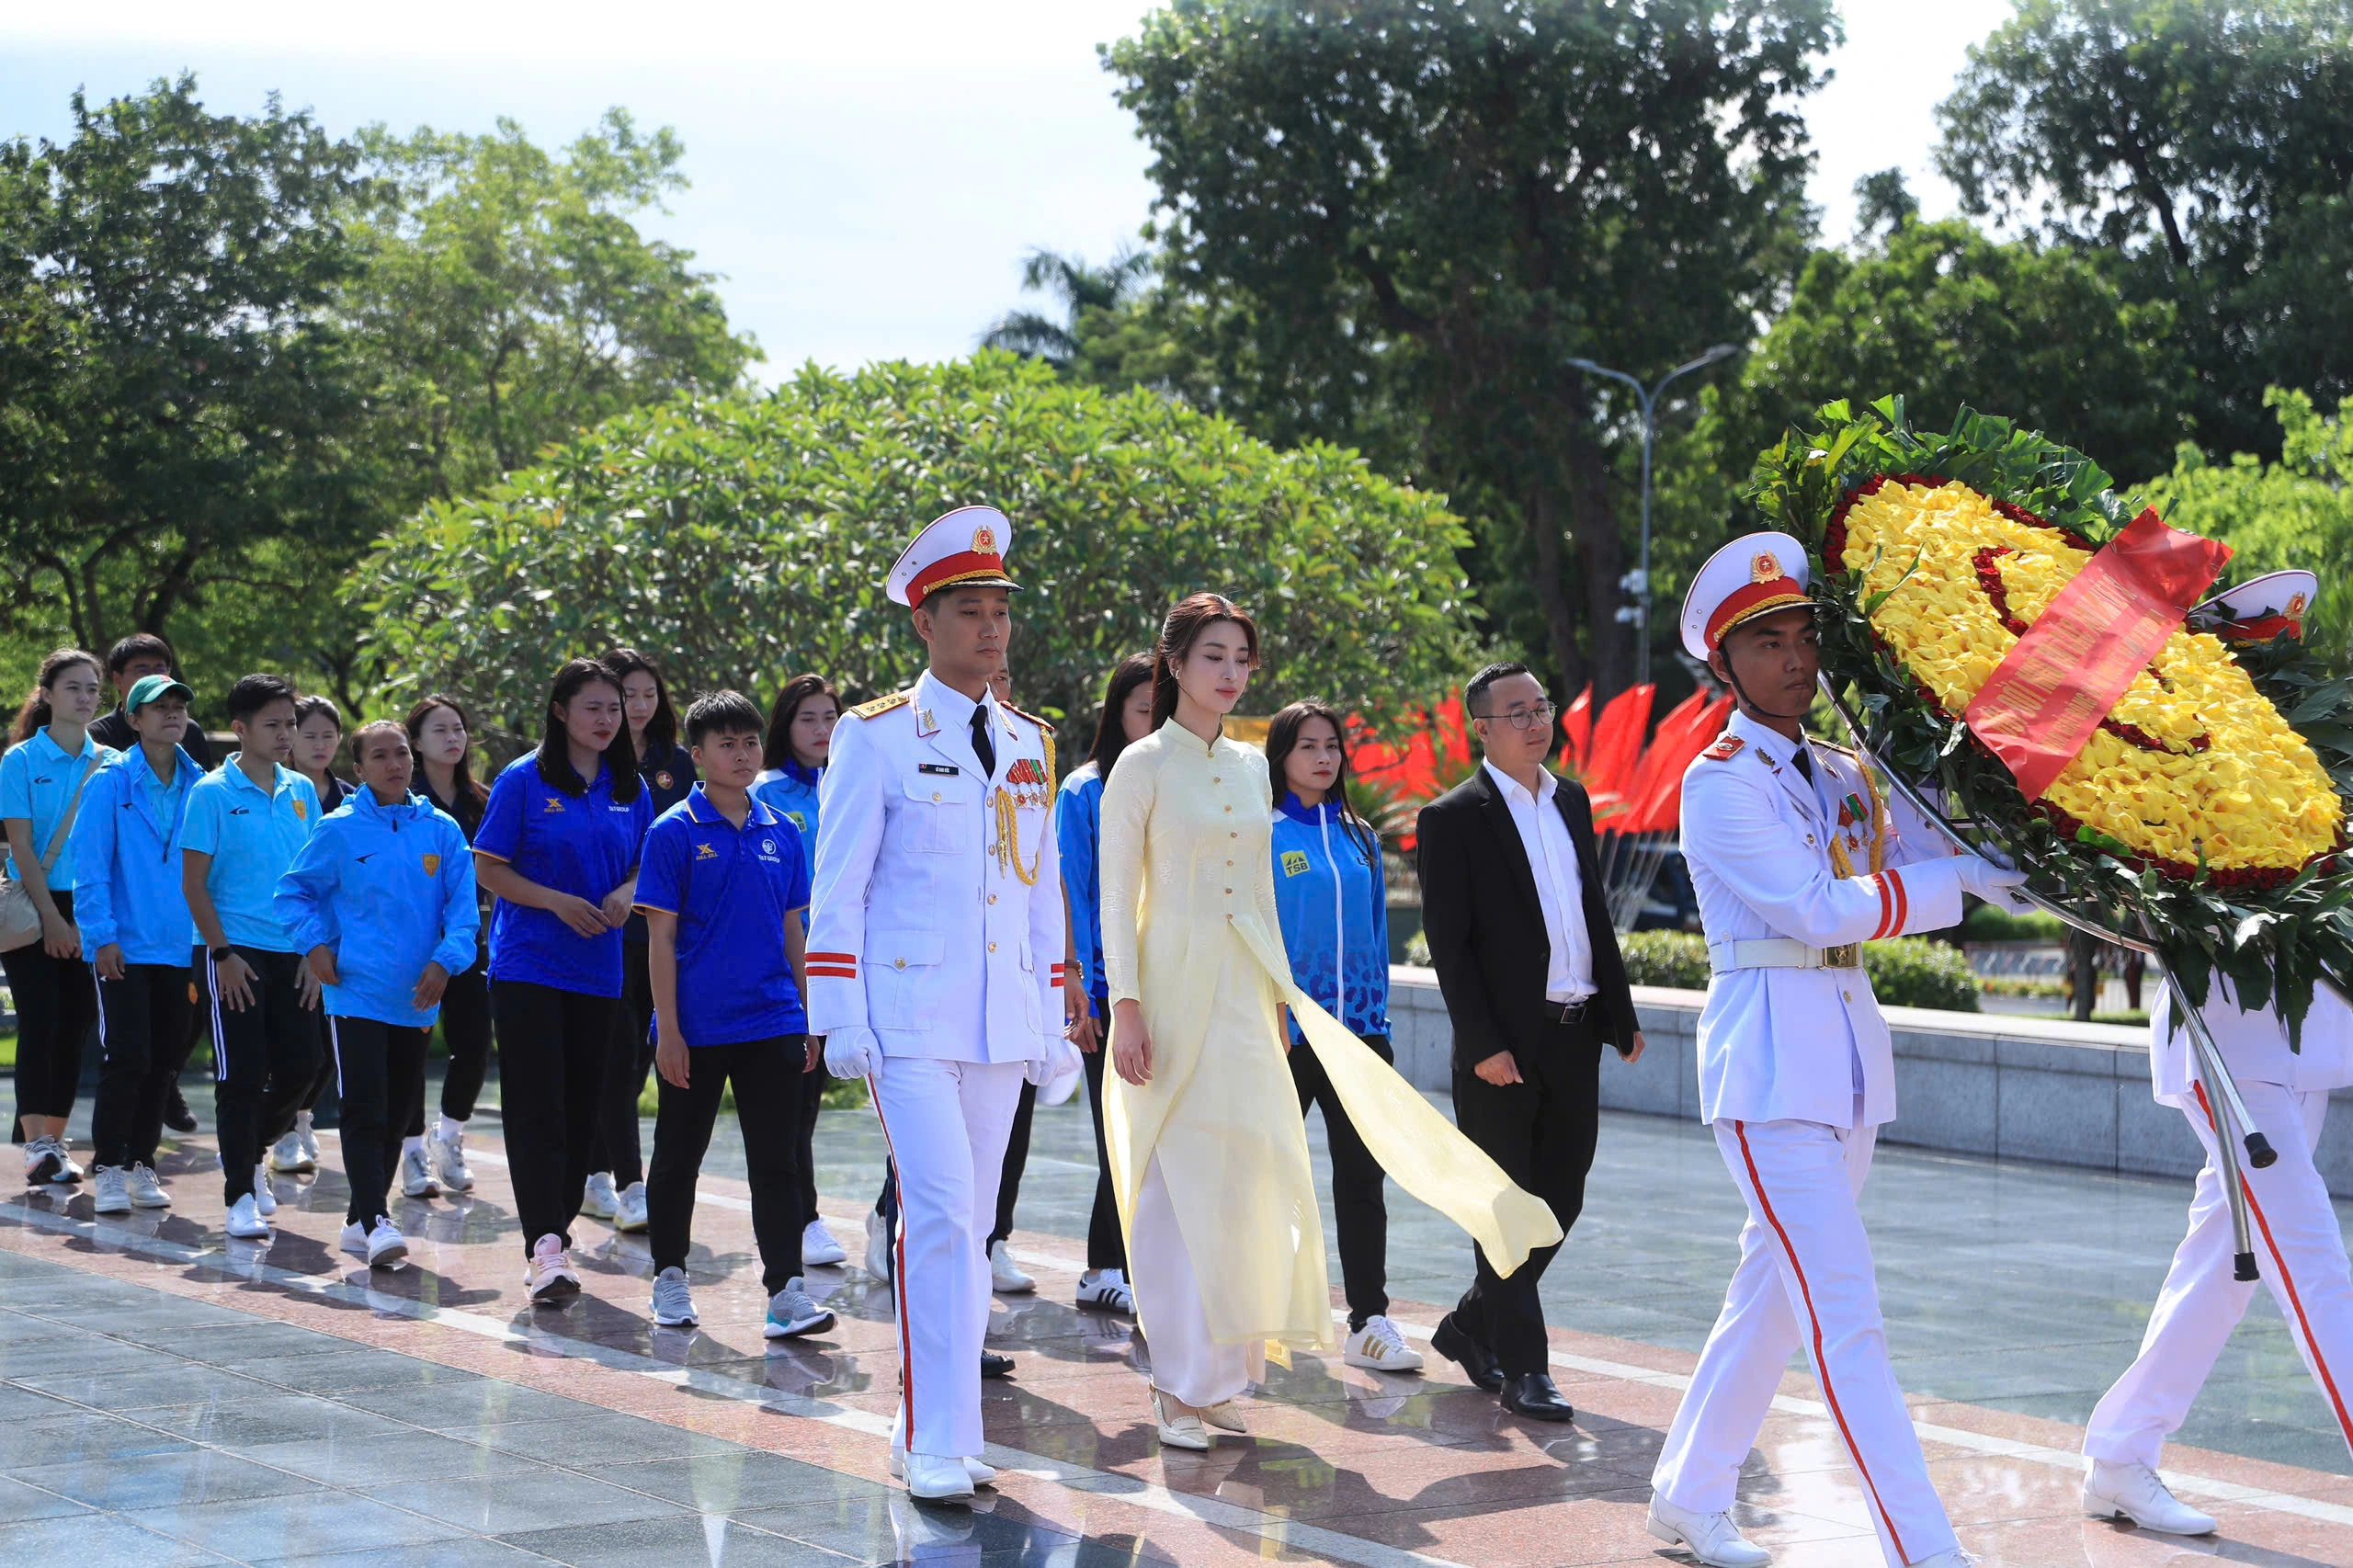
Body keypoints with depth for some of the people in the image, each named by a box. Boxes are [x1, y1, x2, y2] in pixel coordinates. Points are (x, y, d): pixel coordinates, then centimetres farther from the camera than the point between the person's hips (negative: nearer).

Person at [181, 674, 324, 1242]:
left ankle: (250, 1152, 28)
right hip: (236, 951, -5)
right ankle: (240, 1195, 3)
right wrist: (223, 953, -12)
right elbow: (194, 882, -7)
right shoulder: (213, 793, -6)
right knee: (243, 1071, -5)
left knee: (300, 1066, 3)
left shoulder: (301, 791, 9)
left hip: (293, 952, 5)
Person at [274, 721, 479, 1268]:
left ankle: (359, 1221, 23)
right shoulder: (339, 829, -3)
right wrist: (314, 945, -7)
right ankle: (374, 1222, -15)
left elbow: (463, 907, 3)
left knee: (398, 1112, 11)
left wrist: (445, 960, -11)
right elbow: (293, 890, 6)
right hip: (356, 992, -4)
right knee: (365, 1110, -12)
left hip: (417, 997, 4)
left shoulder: (441, 831, 3)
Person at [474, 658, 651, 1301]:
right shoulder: (524, 781, -4)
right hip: (528, 966, -5)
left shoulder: (630, 789, 9)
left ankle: (556, 1230, 21)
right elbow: (489, 868, -4)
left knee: (582, 1109, 9)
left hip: (598, 970, 5)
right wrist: (557, 902, -17)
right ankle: (545, 1247, -18)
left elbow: (646, 863, 18)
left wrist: (626, 894, -5)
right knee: (536, 1109, -11)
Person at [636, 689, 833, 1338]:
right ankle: (670, 1278, 25)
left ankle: (785, 1290, -5)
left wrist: (811, 1018, 11)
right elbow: (661, 937, -6)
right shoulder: (674, 832, -5)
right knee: (679, 1157, 10)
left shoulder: (781, 834, 7)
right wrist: (667, 1029, -11)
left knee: (775, 1161, -2)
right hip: (695, 1028, -3)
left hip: (771, 1023, 3)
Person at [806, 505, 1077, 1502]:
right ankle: (938, 1445, -12)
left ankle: (927, 1426, 18)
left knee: (971, 1223, 8)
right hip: (909, 1015, -5)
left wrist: (1051, 1024, 15)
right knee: (940, 1214, -14)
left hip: (1003, 1022, 5)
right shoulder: (876, 737, -2)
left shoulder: (1030, 744, 13)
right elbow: (837, 888, -3)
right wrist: (840, 1018, -9)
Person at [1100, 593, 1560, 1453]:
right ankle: (1178, 1390, 1)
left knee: (1246, 1181, 6)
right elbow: (1116, 897, -8)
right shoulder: (1145, 764, -5)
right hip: (1173, 987, -6)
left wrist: (1277, 996, 16)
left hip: (1244, 993, 6)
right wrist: (1127, 1005, -15)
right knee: (1178, 1189, -5)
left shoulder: (1250, 767, 13)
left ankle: (1218, 1378, 16)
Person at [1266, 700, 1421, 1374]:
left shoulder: (1360, 838, 11)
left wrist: (1380, 1016, 13)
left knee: (1363, 1174, 1)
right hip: (1283, 1032, -4)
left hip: (1358, 1026, 4)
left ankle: (1369, 1320, 2)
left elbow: (1376, 933, 16)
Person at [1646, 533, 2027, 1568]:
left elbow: (1953, 862, 10)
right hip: (1770, 1063, -8)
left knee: (1774, 1294, 15)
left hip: (1849, 1056, 8)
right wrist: (1958, 881, -12)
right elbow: (1821, 908, -15)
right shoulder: (1722, 783, -7)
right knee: (1846, 1322, -12)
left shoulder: (1841, 777, 15)